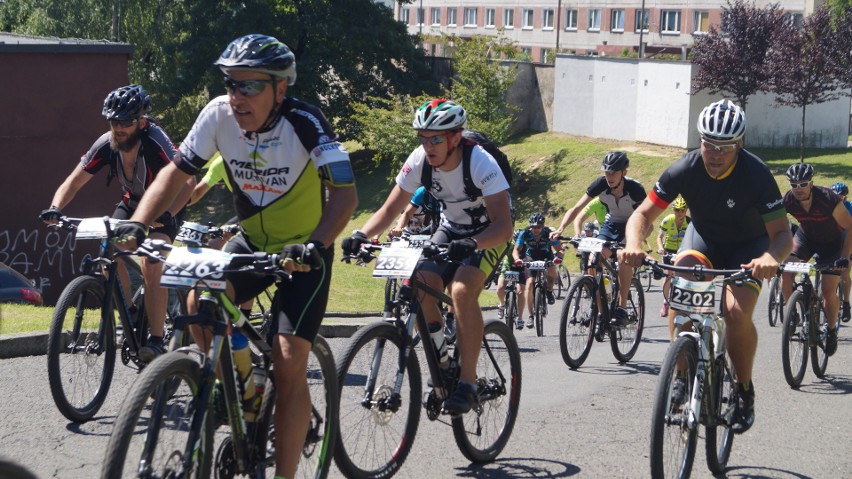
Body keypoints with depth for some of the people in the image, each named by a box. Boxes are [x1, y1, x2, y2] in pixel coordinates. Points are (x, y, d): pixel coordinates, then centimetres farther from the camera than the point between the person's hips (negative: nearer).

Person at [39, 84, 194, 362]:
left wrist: (167, 215, -56)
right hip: (132, 203, 5)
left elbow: (186, 181, -41)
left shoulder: (154, 140, -32)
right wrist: (55, 208, -34)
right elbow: (74, 182, -15)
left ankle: (156, 342, -20)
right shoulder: (105, 144, -18)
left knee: (152, 265, -25)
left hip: (165, 207, -5)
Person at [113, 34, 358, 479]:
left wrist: (313, 246, -47)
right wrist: (137, 224, -23)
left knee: (288, 365, -13)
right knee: (200, 303, -24)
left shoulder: (304, 123, -26)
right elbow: (175, 172, -8)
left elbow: (345, 195, -31)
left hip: (304, 251, -4)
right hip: (251, 241, 4)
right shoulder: (219, 115, -15)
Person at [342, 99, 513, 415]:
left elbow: (503, 226, -37)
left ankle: (468, 382, -20)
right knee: (420, 285, -22)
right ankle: (442, 368, -2)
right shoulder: (419, 160, -17)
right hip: (450, 229, 5)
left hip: (489, 233, -5)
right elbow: (389, 210, -10)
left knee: (462, 290, -30)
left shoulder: (480, 163, -31)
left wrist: (470, 245, -55)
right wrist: (361, 235, -29)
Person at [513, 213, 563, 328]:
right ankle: (531, 315, -17)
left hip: (545, 259, 0)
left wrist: (558, 256, -42)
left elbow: (559, 249, -19)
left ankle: (549, 291, 0)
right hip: (530, 260, 0)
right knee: (529, 283, -22)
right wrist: (517, 259, -42)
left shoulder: (549, 234, -19)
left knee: (552, 270, -33)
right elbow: (516, 250, -20)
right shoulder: (525, 234, -18)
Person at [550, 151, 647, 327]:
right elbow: (576, 209, -22)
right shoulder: (601, 184, -24)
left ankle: (621, 308, -23)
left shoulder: (635, 189, -30)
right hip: (611, 224, 3)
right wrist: (560, 229, -38)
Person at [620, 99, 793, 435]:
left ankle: (744, 390, -2)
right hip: (704, 236, 2)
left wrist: (770, 257, -52)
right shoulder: (685, 170, -23)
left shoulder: (756, 175, -29)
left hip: (748, 246, -2)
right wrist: (634, 245, -40)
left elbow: (782, 233, -28)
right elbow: (643, 214, -18)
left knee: (737, 312, -27)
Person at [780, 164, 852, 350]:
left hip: (831, 242, -3)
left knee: (829, 291, -12)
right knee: (785, 271, -21)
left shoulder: (829, 199, -33)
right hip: (806, 237, 3)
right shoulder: (787, 201, -23)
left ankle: (832, 330, 12)